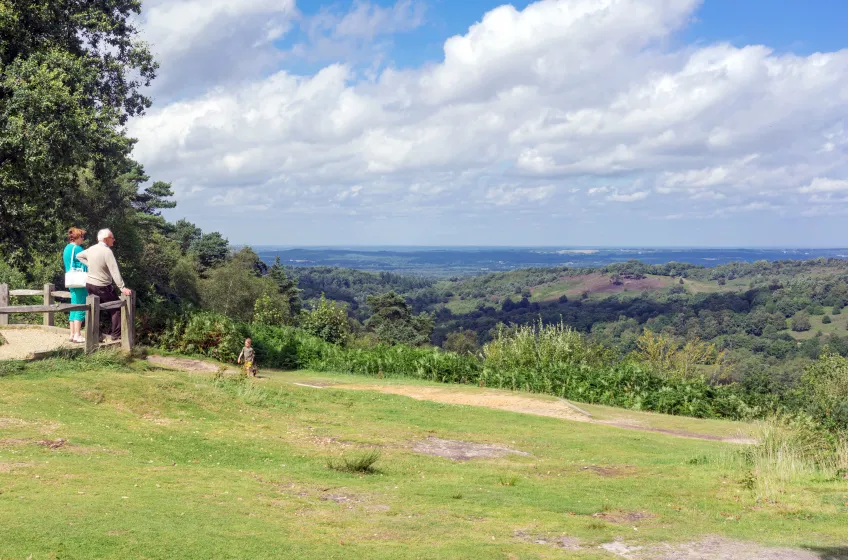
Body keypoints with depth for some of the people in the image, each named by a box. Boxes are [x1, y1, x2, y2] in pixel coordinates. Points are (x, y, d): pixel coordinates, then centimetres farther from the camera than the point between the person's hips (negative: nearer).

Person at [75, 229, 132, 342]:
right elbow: (114, 271, -27)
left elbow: (79, 256, 22)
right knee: (117, 308, 2)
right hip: (102, 287, -8)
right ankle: (115, 335, 0)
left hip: (89, 284, 8)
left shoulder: (91, 249, 3)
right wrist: (122, 288, -29)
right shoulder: (107, 251, -20)